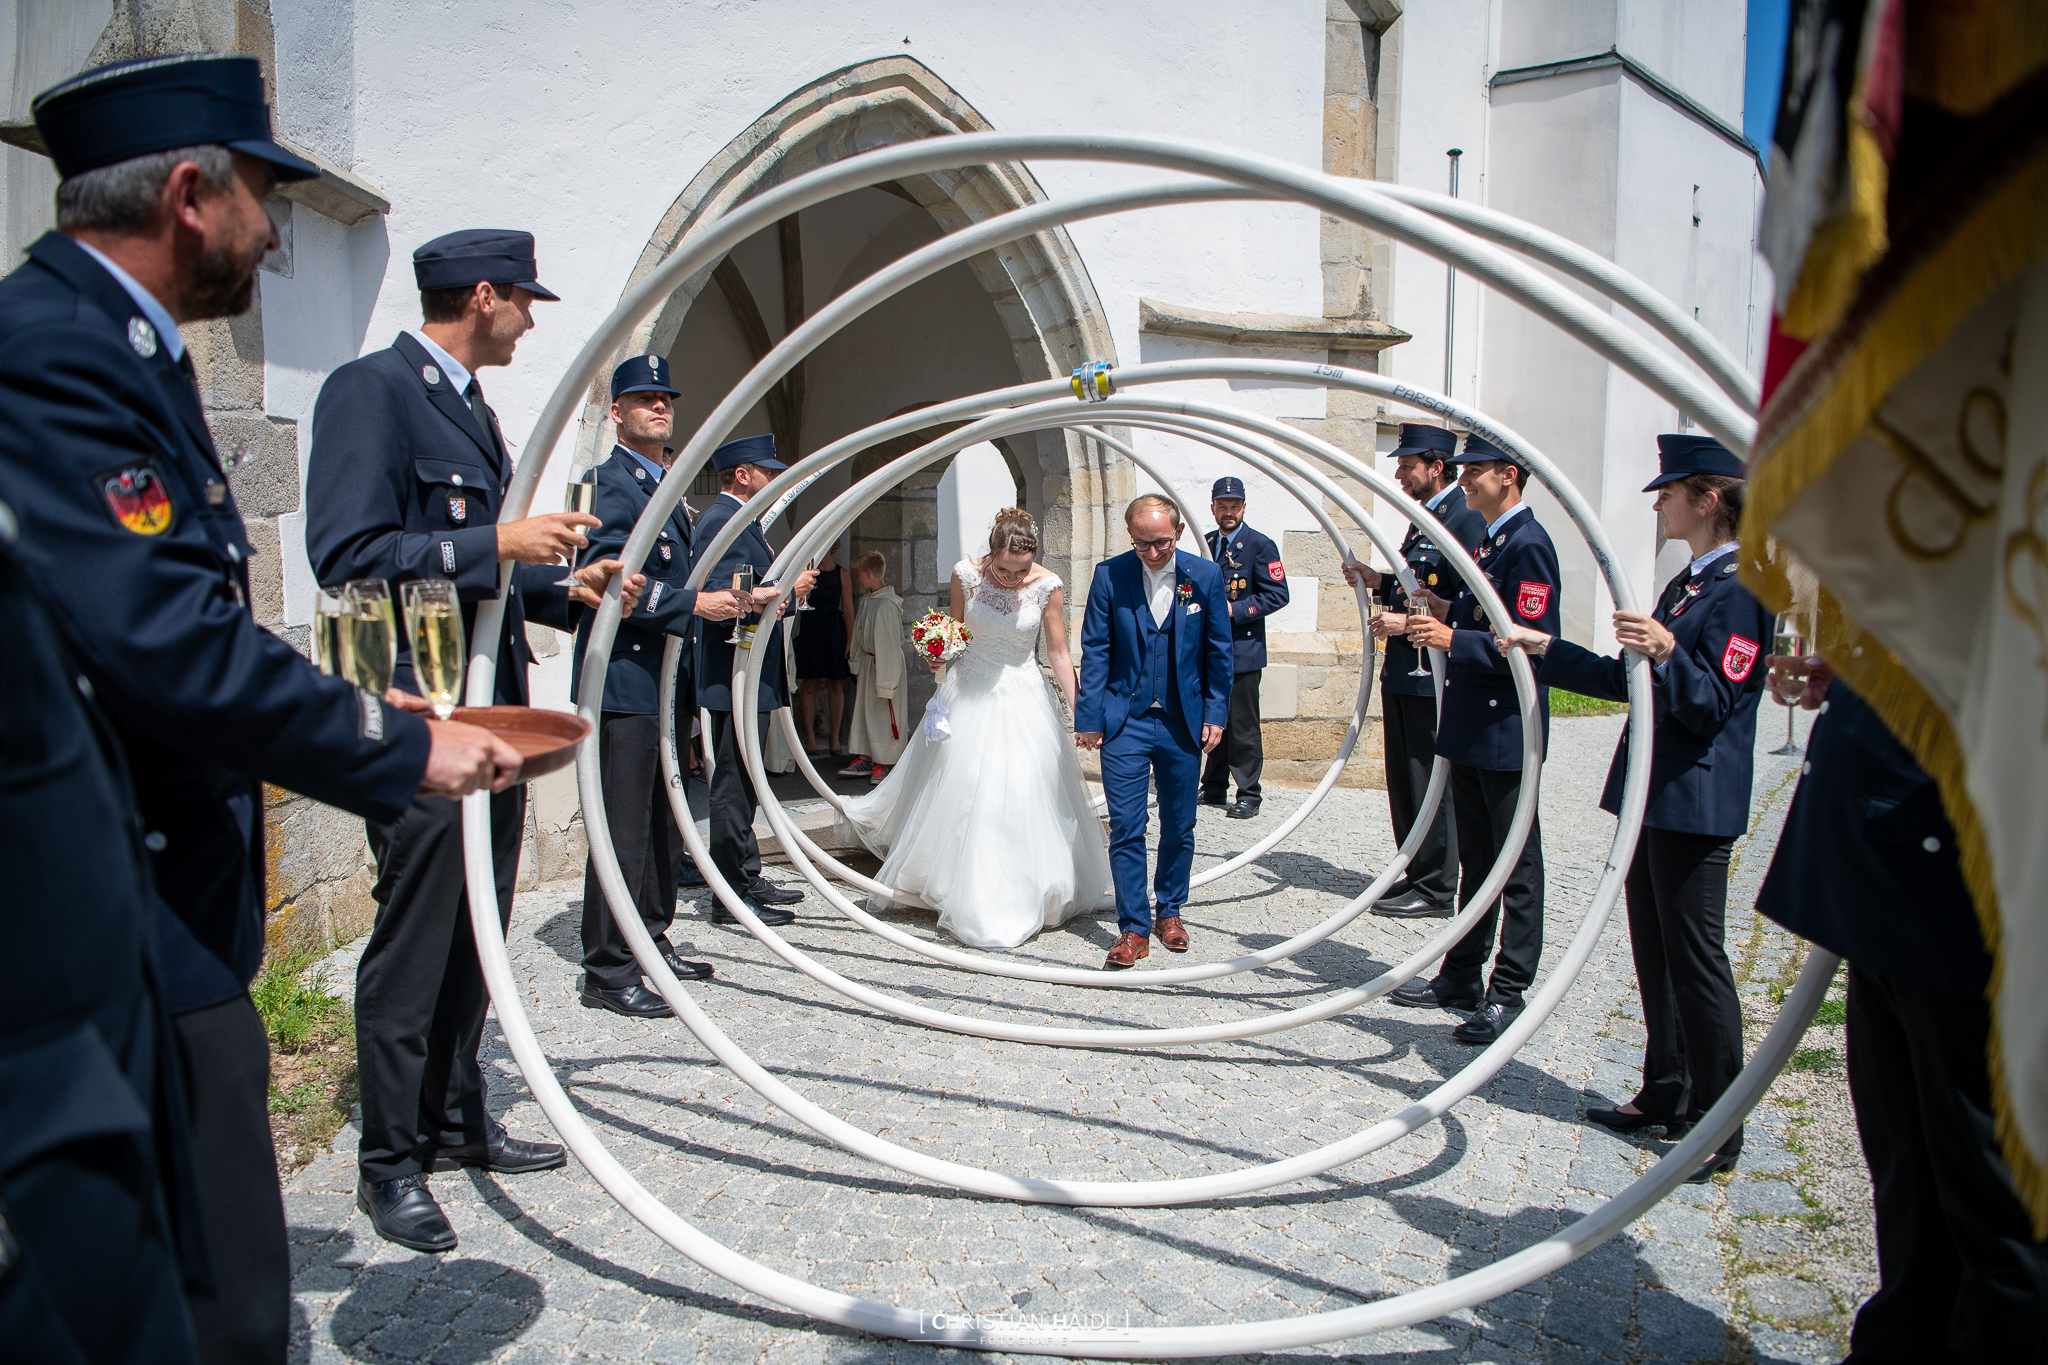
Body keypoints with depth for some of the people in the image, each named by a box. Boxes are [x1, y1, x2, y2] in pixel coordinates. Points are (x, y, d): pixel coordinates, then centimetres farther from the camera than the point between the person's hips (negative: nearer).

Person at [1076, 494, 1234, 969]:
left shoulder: (1205, 576, -2)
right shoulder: (1109, 575, -5)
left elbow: (1218, 651, 5)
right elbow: (1095, 651, -2)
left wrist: (1216, 714, 0)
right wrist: (1089, 717, -5)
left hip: (1184, 724, 2)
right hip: (1125, 723, -1)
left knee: (1179, 827, 12)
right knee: (1126, 828, -4)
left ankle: (1169, 911, 31)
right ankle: (1134, 928, 7)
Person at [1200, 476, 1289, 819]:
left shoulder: (1260, 545, -7)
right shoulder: (1207, 543, 12)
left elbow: (1277, 594, -12)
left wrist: (1235, 610, -19)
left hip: (1243, 649, -6)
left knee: (1243, 726, -3)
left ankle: (1249, 795, 6)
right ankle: (1214, 787, 25)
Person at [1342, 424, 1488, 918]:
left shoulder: (1465, 521, -15)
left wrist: (1409, 624, -22)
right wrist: (1379, 583, 8)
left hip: (1434, 678, -10)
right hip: (1403, 673, 10)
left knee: (1431, 784, -1)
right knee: (1404, 783, 16)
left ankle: (1436, 891, 10)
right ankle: (1416, 874, 28)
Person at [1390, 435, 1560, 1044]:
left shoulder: (1528, 544, -16)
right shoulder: (1488, 541, 14)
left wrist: (1454, 639, -25)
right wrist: (1451, 612, 4)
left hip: (1506, 733, -10)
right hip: (1470, 729, 10)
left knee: (1517, 867, 2)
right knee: (1476, 861, 17)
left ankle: (1509, 993, 10)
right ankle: (1462, 976, 27)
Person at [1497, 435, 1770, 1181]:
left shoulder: (1738, 588, -13)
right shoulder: (1687, 583, 16)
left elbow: (1713, 703, -20)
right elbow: (1631, 683, 18)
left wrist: (1668, 652, -37)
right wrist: (1546, 648, 19)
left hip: (1695, 803, -10)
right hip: (1656, 795, 10)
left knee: (1695, 960, -2)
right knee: (1655, 952, 16)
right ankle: (1665, 1096, 29)